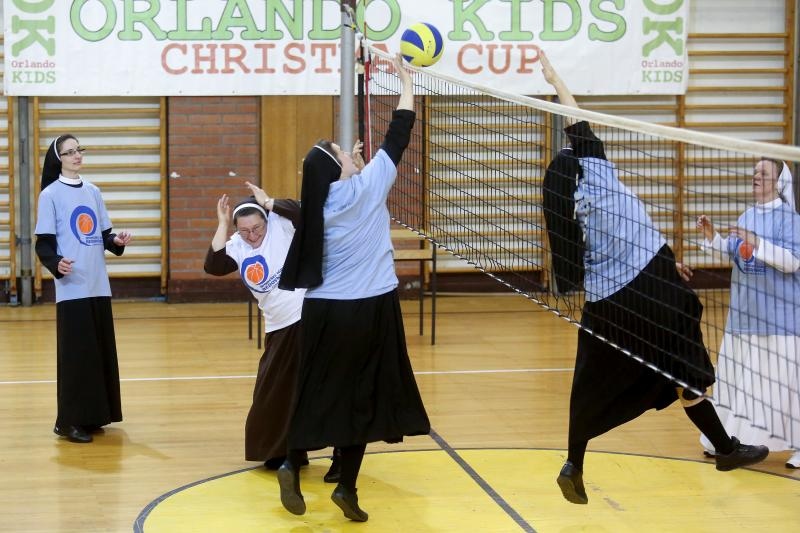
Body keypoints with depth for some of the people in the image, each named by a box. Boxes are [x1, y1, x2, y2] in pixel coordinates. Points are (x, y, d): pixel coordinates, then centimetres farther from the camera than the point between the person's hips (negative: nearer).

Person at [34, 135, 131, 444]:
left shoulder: (93, 192, 12)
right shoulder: (50, 195, -5)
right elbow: (44, 243, -7)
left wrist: (117, 241, -4)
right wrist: (56, 264, -26)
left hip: (98, 285, 6)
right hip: (72, 288, -6)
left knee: (101, 352, 7)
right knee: (75, 354, -7)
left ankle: (93, 415, 17)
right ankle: (70, 421, -1)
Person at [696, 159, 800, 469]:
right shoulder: (746, 217, 11)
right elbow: (730, 253, 18)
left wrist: (756, 243, -26)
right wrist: (711, 236, 1)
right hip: (744, 314, 7)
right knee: (736, 376, 13)